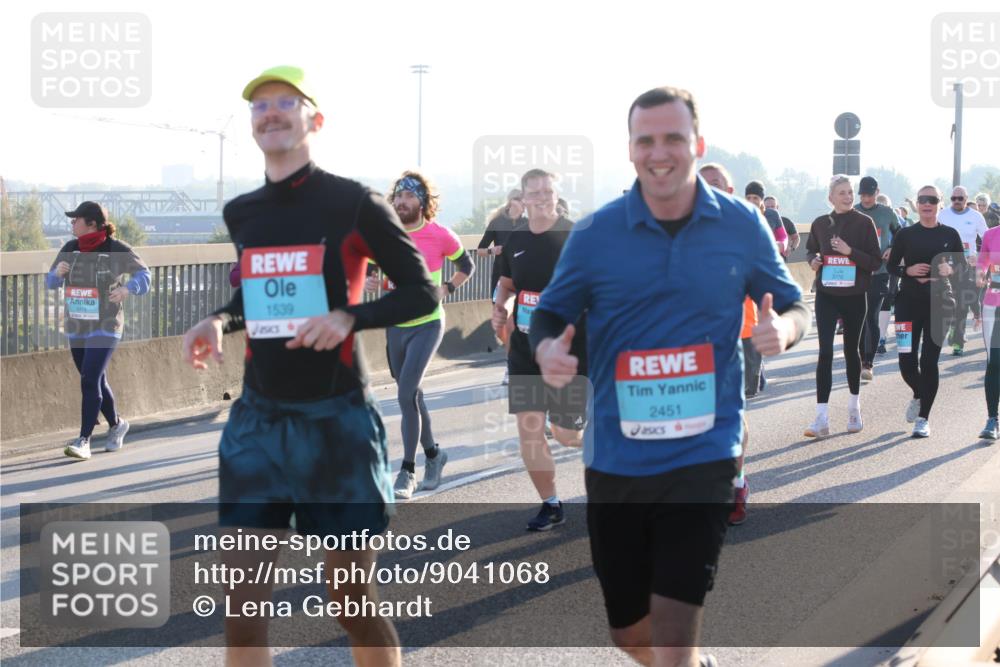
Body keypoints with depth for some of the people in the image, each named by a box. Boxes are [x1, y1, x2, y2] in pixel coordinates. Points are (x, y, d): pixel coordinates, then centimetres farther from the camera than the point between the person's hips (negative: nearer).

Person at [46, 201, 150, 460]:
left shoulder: (116, 250, -10)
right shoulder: (70, 248, 3)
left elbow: (143, 275, -3)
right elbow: (51, 282, 7)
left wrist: (128, 288, -23)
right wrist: (58, 273, -16)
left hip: (105, 328, -6)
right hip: (76, 328, 6)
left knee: (90, 381, -15)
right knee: (97, 382, 16)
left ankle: (84, 440, -14)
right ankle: (116, 425, 38)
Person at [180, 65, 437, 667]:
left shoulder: (353, 203, -6)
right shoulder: (241, 213, 9)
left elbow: (423, 293, -4)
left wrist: (349, 317, -20)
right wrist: (221, 320, 4)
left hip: (337, 420, -4)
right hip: (258, 419, 4)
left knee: (352, 599, 6)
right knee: (243, 604, -2)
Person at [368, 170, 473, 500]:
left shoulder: (440, 235, -8)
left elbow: (467, 266, 7)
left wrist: (446, 289, -7)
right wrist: (368, 281, -8)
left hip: (427, 324, -5)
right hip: (396, 325, 5)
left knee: (406, 393, -17)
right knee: (412, 395, 14)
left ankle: (407, 470, -9)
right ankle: (432, 454, 35)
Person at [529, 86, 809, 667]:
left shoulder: (743, 227, 0)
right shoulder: (595, 234, -1)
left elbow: (794, 307, 9)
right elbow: (552, 314, 7)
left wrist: (784, 327, -15)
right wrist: (547, 348, -16)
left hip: (704, 455, -2)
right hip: (614, 460, 2)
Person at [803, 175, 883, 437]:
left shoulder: (864, 223, -4)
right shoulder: (820, 224, 3)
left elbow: (876, 261, -5)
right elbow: (810, 250, 20)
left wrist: (850, 252, -20)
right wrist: (812, 260, -3)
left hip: (854, 296, -1)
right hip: (826, 295, 1)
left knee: (851, 350, 13)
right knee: (825, 352, -10)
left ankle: (854, 408, 32)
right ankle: (822, 417, -13)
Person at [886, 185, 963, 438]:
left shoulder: (950, 235, 3)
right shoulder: (905, 234, 3)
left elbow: (962, 265, 10)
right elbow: (891, 266, 7)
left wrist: (949, 269, -12)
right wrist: (908, 270, -12)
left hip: (938, 302, 0)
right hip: (909, 301, 1)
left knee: (929, 361, -3)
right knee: (907, 361, -3)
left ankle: (923, 418, 7)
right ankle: (918, 396, 31)